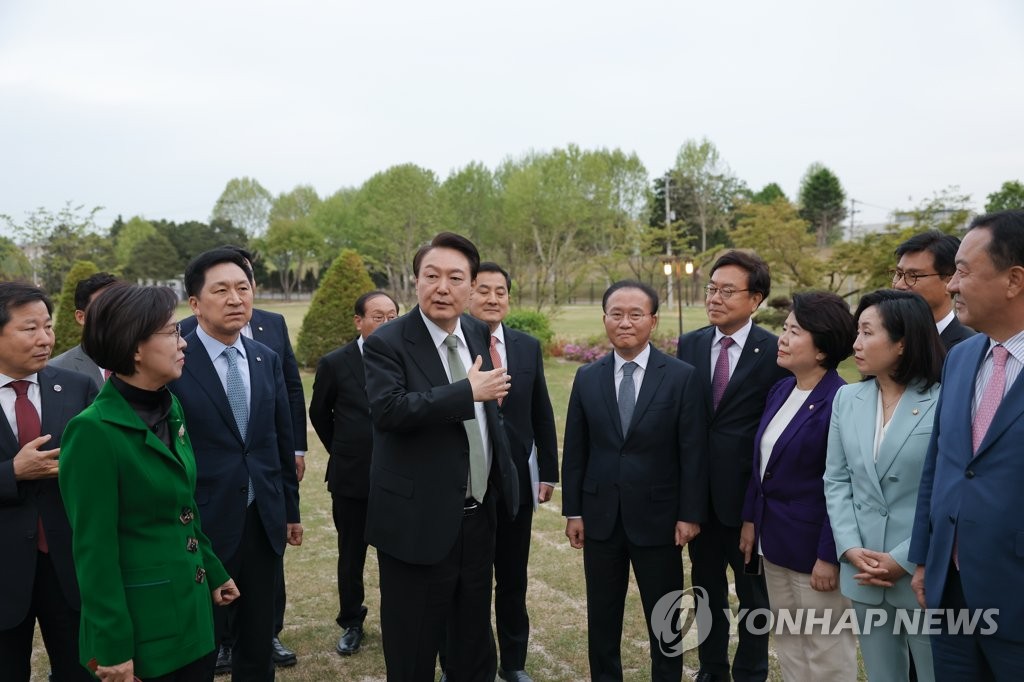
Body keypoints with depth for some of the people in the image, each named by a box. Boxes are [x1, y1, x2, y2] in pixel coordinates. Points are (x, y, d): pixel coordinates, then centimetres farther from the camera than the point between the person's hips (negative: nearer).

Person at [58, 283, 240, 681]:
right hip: (140, 623, -7)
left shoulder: (170, 409, 4)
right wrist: (113, 648, -14)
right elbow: (94, 549, -17)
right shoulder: (93, 431, -19)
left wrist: (212, 572, 17)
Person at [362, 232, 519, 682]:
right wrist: (468, 392, -29)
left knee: (475, 642, 23)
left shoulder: (477, 333, 7)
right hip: (419, 522, -6)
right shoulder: (386, 342, -14)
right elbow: (388, 409, -32)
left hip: (479, 516, 6)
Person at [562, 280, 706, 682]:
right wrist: (573, 511, 2)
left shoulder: (682, 377, -6)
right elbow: (575, 450, 4)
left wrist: (690, 514, -8)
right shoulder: (587, 378, 3)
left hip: (657, 517, -2)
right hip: (601, 516, 3)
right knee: (602, 616, 15)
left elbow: (693, 451, -6)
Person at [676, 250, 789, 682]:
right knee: (707, 587, 19)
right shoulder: (689, 345, 1)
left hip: (746, 493, -4)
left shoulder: (774, 352, -12)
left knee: (752, 593, 15)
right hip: (699, 490, 4)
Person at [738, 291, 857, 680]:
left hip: (813, 545, -8)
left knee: (825, 650, 10)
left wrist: (829, 556, -18)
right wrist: (751, 519, 14)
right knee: (787, 641, 20)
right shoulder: (780, 390, 5)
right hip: (775, 540, 8)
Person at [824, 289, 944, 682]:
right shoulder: (847, 399, 6)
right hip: (864, 571, 5)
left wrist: (905, 559, -14)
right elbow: (836, 480, 6)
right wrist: (850, 548, -5)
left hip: (926, 573, -5)